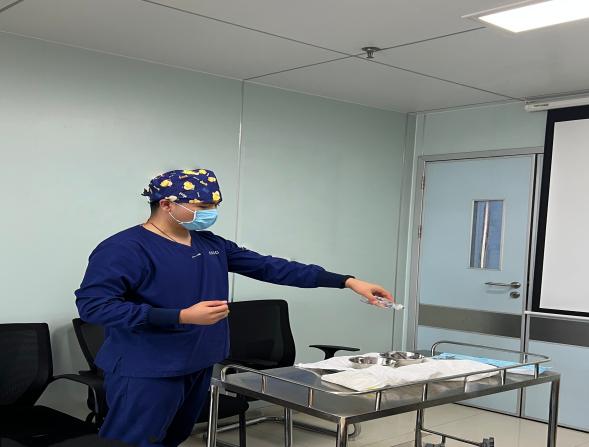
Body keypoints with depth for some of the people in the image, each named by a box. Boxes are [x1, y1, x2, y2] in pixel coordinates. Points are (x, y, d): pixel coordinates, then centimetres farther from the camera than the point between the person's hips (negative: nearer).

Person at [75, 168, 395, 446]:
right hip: (146, 372, -8)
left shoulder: (212, 245, 8)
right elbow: (93, 305, -23)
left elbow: (270, 267, 8)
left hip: (199, 367, 8)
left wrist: (347, 281, 2)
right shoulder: (124, 248, -15)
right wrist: (183, 316, -26)